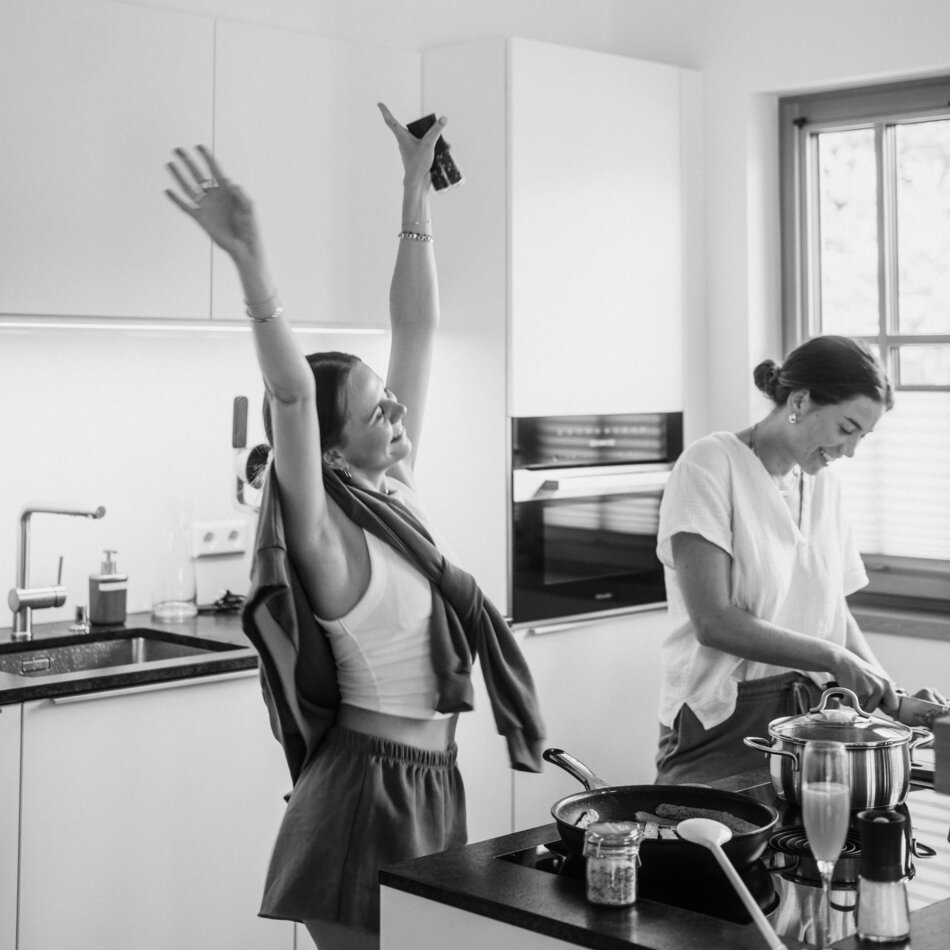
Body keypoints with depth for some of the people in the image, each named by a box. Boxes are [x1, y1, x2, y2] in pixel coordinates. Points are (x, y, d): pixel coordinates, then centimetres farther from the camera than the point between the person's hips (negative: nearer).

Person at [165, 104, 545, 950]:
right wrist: (250, 262, -45)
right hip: (369, 791, -8)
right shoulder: (328, 537, -17)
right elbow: (292, 394, -34)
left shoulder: (393, 490, 4)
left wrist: (416, 193, 3)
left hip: (432, 785, 8)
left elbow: (418, 331, 4)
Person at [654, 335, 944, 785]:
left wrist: (888, 697, 1)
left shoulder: (824, 484, 13)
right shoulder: (711, 465, -10)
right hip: (724, 728, -6)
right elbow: (713, 622, -18)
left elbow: (835, 612, 16)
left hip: (810, 715, 7)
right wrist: (834, 658, -20)